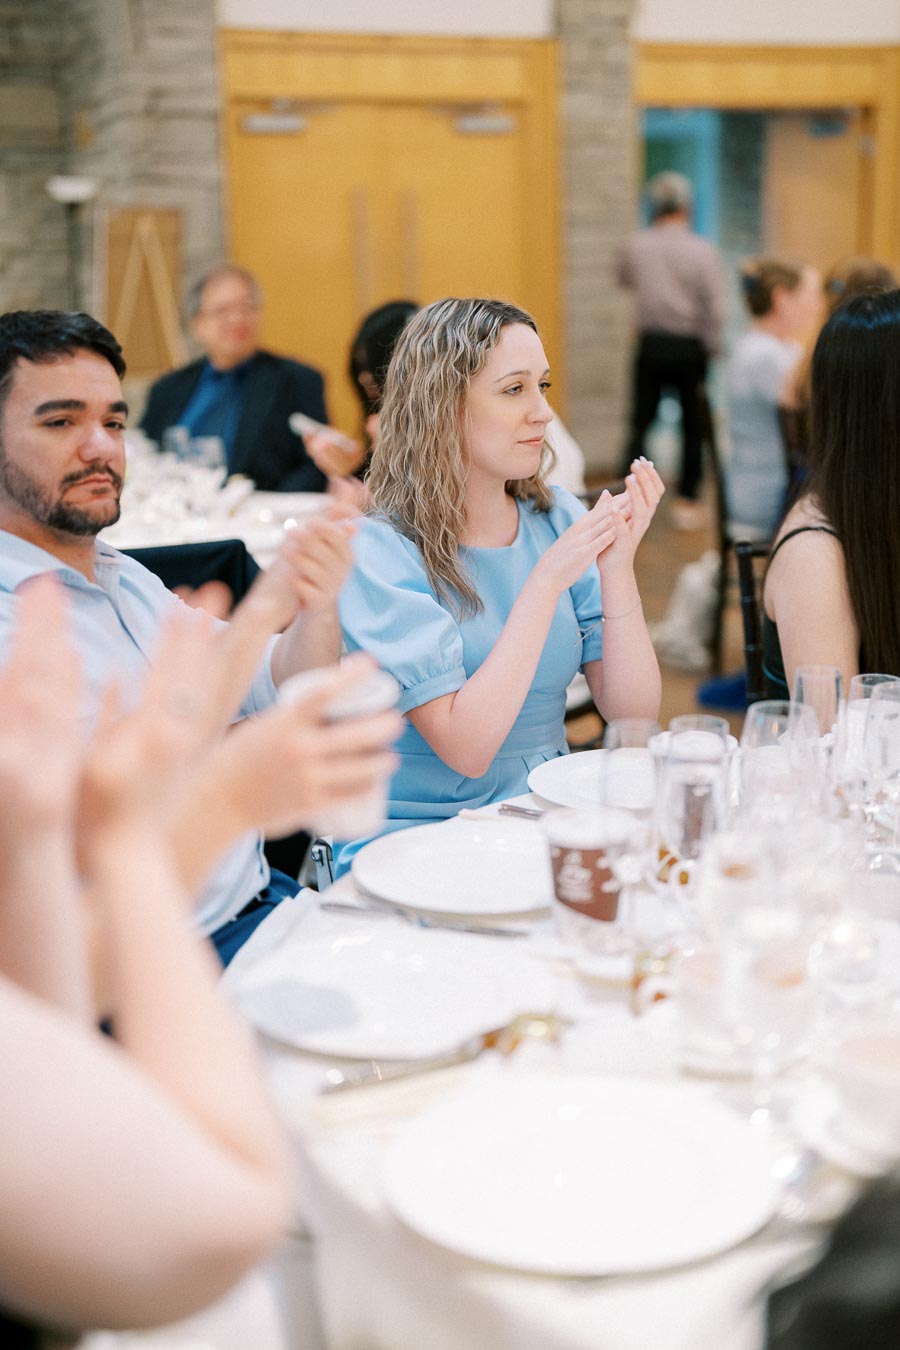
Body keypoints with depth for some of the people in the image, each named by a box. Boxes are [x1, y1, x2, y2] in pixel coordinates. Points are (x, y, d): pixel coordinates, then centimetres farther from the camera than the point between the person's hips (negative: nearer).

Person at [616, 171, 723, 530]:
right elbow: (713, 309, -9)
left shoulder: (635, 245, -1)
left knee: (640, 422, 9)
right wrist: (711, 349, 1)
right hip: (690, 347, -2)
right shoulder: (703, 251, -9)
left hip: (651, 345, 2)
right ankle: (687, 501, 11)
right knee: (693, 425, 8)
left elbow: (622, 279, 20)